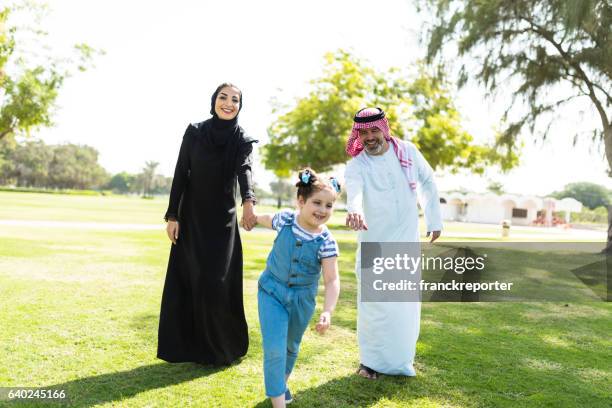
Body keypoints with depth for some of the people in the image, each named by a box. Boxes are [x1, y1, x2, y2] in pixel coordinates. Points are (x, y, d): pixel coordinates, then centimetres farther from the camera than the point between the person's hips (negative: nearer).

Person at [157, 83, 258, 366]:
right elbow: (180, 175, -1)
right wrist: (172, 215, -6)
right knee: (188, 280, 2)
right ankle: (187, 347, 14)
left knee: (219, 283, -4)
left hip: (223, 220, -1)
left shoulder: (243, 141, -2)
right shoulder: (194, 132, -1)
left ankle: (222, 348, 13)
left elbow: (245, 171, -21)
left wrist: (248, 202, -41)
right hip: (192, 218, 1)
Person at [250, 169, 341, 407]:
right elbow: (268, 220, 10)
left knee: (291, 346, 22)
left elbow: (332, 280, -21)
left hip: (302, 300, 1)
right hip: (272, 292, -1)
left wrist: (327, 311, -35)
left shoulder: (326, 242, -18)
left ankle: (281, 383, 48)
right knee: (274, 349, -12)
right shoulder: (285, 220, -15)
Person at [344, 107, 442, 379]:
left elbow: (428, 182, 10)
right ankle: (371, 360, 16)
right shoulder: (356, 166, -14)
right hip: (374, 244, -2)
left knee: (406, 305, 8)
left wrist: (434, 220, 8)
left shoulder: (408, 152, -4)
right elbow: (354, 192, -37)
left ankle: (401, 360, 27)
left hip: (407, 242, 3)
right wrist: (355, 211, -59)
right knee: (374, 306, -3)